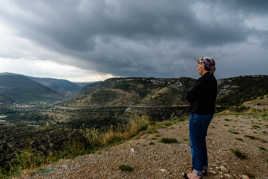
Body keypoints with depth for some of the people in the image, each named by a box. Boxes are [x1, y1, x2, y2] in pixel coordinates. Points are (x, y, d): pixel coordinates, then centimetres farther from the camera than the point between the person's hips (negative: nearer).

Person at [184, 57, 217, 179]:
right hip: (208, 113, 10)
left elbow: (189, 96, -15)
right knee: (201, 141, 21)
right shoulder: (213, 80, 8)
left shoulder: (202, 81, -22)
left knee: (195, 143, 4)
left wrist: (190, 92, 3)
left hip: (198, 114, -10)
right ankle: (203, 168, 35)